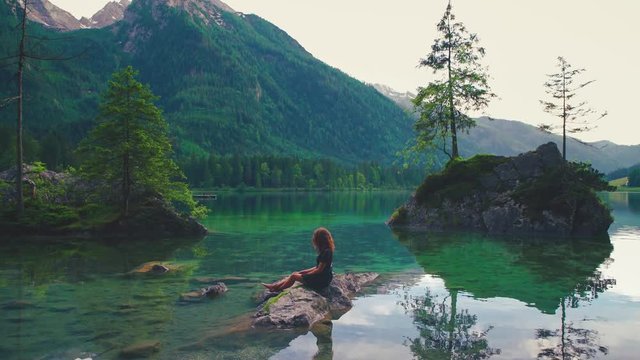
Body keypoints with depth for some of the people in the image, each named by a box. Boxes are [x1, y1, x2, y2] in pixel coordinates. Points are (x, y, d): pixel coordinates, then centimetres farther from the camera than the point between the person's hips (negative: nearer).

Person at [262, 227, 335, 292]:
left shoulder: (326, 252, -22)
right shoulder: (326, 251, 9)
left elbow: (319, 270, -22)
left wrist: (305, 274, -9)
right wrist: (303, 272, 10)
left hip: (321, 281, -9)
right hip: (320, 277, 9)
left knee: (294, 276, -1)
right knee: (295, 273, 8)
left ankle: (277, 290, 16)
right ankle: (274, 286, 13)